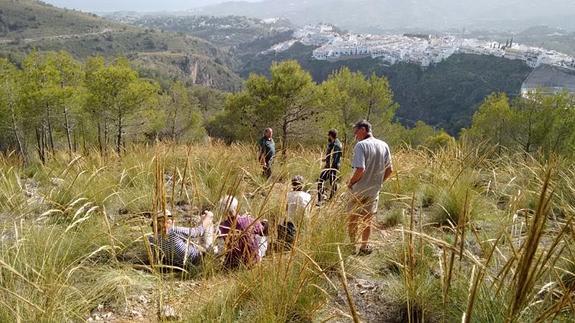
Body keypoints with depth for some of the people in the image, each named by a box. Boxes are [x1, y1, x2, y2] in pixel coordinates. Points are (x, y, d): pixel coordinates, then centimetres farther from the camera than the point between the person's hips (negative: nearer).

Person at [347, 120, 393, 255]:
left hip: (359, 190, -5)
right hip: (374, 191, 5)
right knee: (368, 220, 18)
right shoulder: (384, 146, 1)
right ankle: (364, 247, 27)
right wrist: (378, 182, 15)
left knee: (353, 220, 12)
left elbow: (360, 170, -28)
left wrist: (351, 182, -12)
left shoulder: (361, 145, -19)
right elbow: (389, 170, 6)